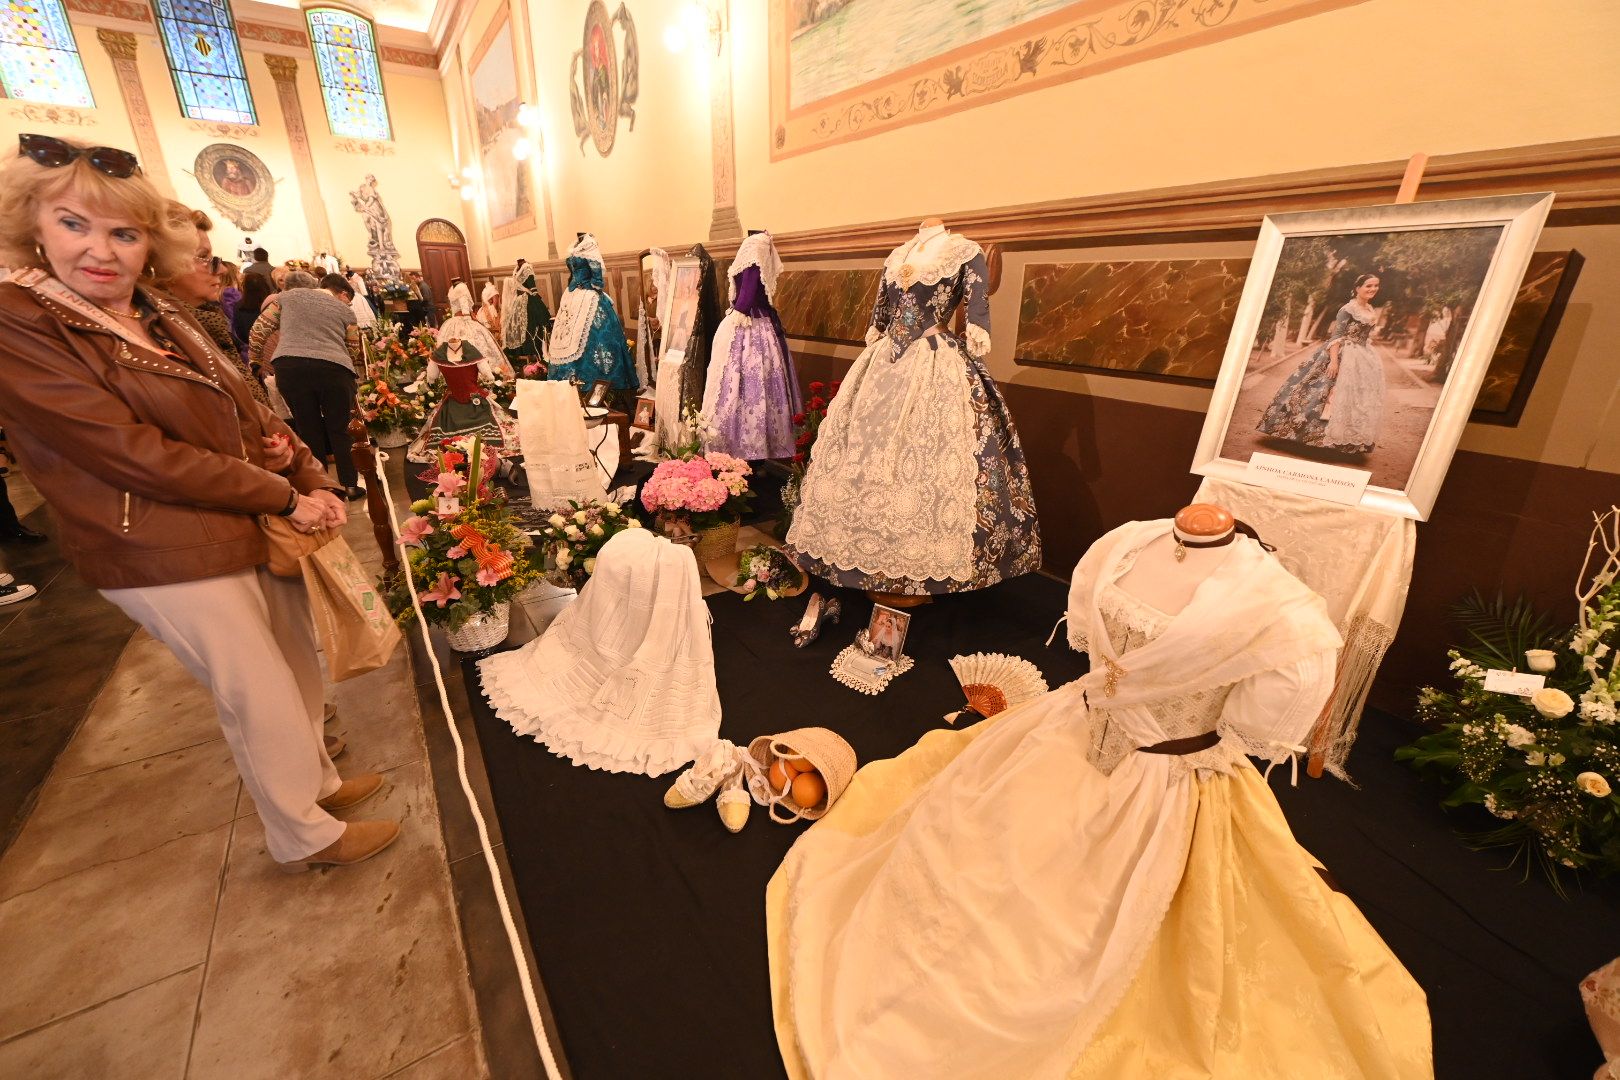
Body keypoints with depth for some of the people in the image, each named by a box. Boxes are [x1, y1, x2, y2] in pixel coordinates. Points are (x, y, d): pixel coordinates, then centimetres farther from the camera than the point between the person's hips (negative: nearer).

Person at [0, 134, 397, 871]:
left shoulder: (163, 318, 9)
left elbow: (245, 410, 10)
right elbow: (137, 454, -20)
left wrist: (313, 482, -8)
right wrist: (285, 499, -18)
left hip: (253, 529, 7)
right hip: (167, 556, -7)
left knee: (299, 668, 18)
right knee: (261, 697, 4)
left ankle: (315, 779, 41)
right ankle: (304, 835, 26)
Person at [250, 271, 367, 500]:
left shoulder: (287, 296, 22)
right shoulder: (345, 310, 19)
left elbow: (258, 331, 18)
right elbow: (353, 352, 19)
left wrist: (254, 361, 31)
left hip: (289, 365, 1)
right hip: (334, 368, -1)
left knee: (308, 430, 10)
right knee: (339, 430, 9)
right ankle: (350, 485, 11)